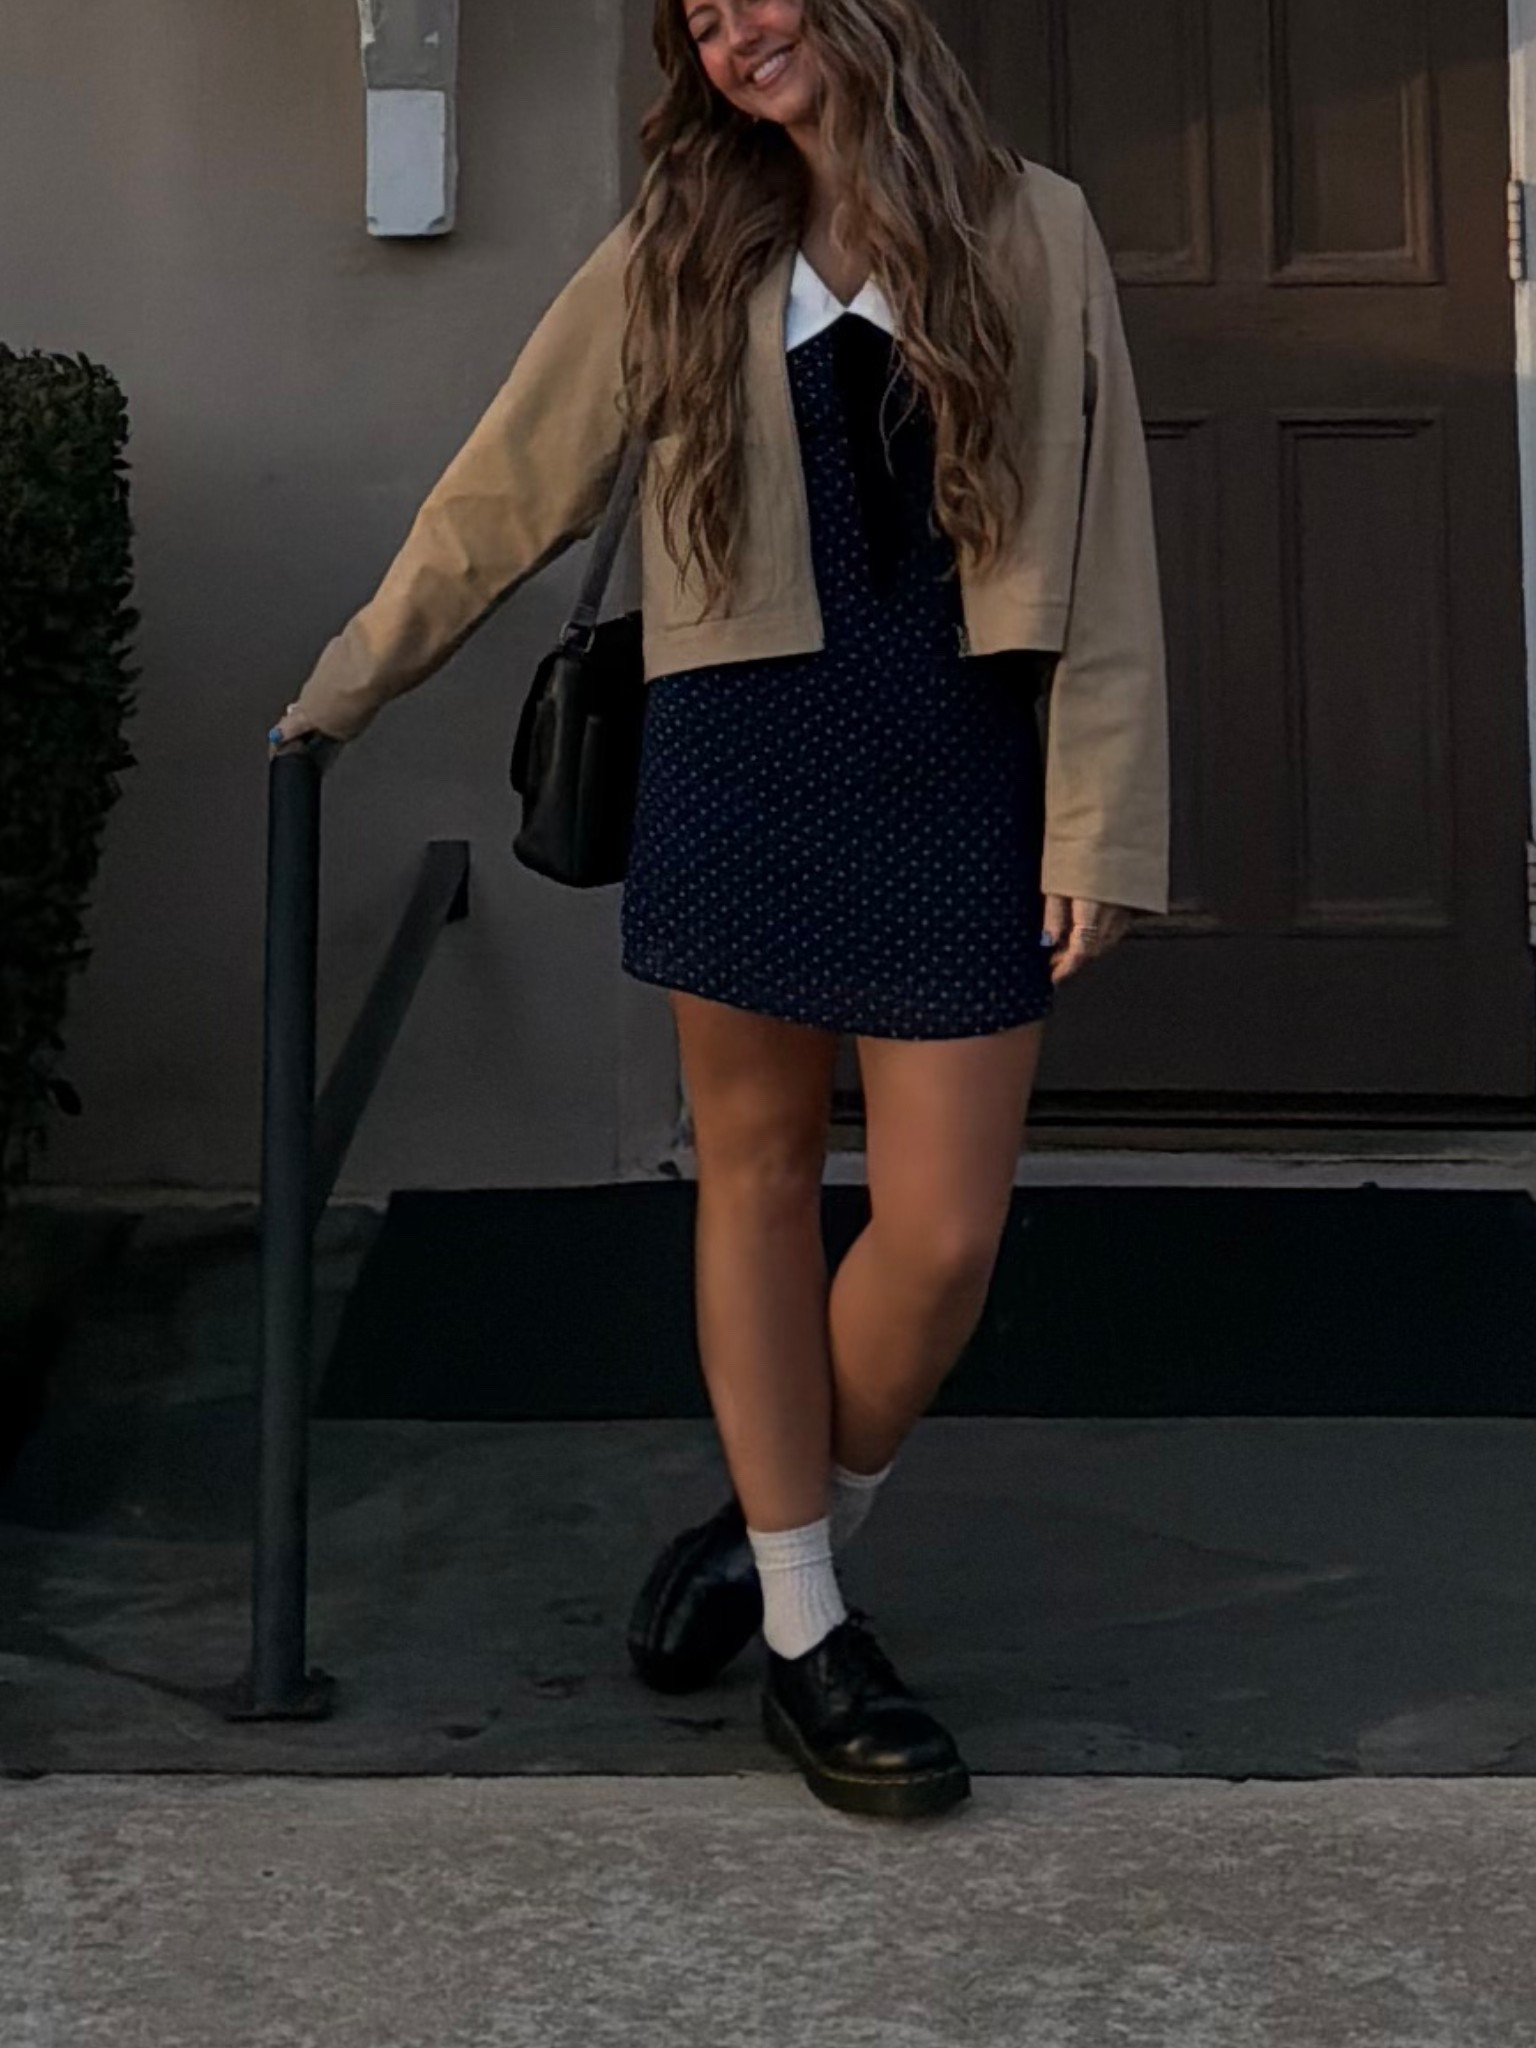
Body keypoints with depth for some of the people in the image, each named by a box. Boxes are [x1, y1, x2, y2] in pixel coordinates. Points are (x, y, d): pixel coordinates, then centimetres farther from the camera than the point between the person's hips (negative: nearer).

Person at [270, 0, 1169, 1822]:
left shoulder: (1030, 231, 5)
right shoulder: (679, 252, 9)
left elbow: (1099, 544, 1)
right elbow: (505, 489, 12)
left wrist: (1099, 818, -5)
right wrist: (339, 692, 13)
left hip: (954, 765, -1)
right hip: (741, 759, 1)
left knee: (944, 1231, -4)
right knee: (759, 1177, 6)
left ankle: (780, 1529, 23)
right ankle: (803, 1633, 19)